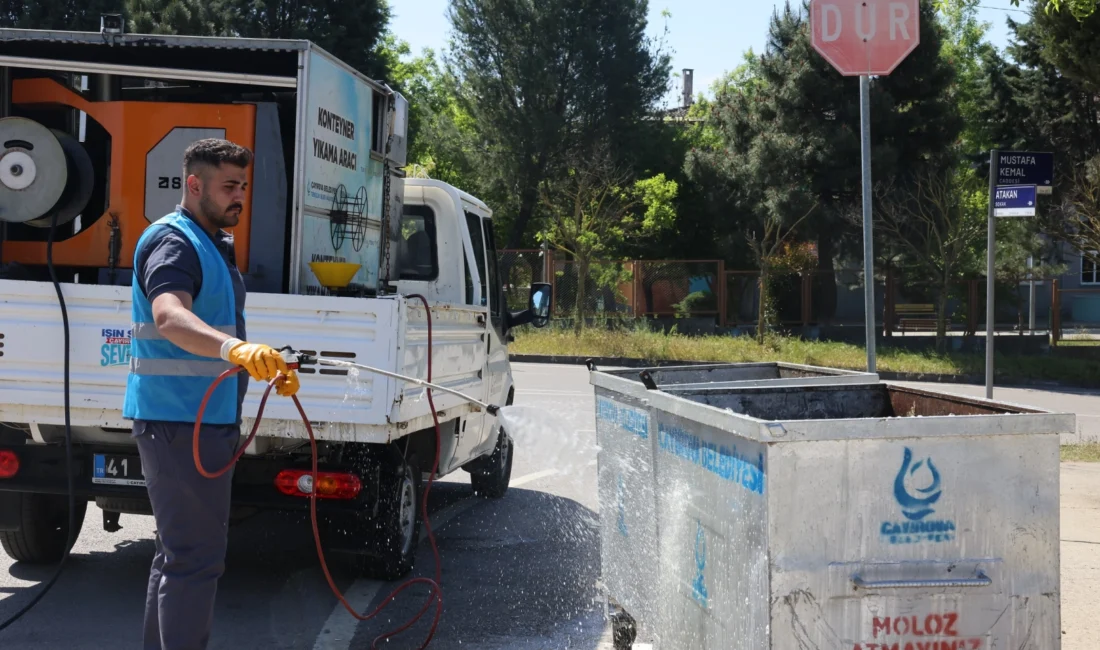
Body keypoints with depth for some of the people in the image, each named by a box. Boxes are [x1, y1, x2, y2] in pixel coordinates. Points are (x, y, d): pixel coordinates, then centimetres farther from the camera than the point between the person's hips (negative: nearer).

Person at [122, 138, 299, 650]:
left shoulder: (215, 244, 17)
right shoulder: (173, 241, -14)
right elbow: (169, 318, -35)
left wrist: (268, 367, 20)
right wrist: (234, 348, -52)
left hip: (209, 418, 10)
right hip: (179, 419, -10)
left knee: (181, 551, 18)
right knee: (196, 556, -11)